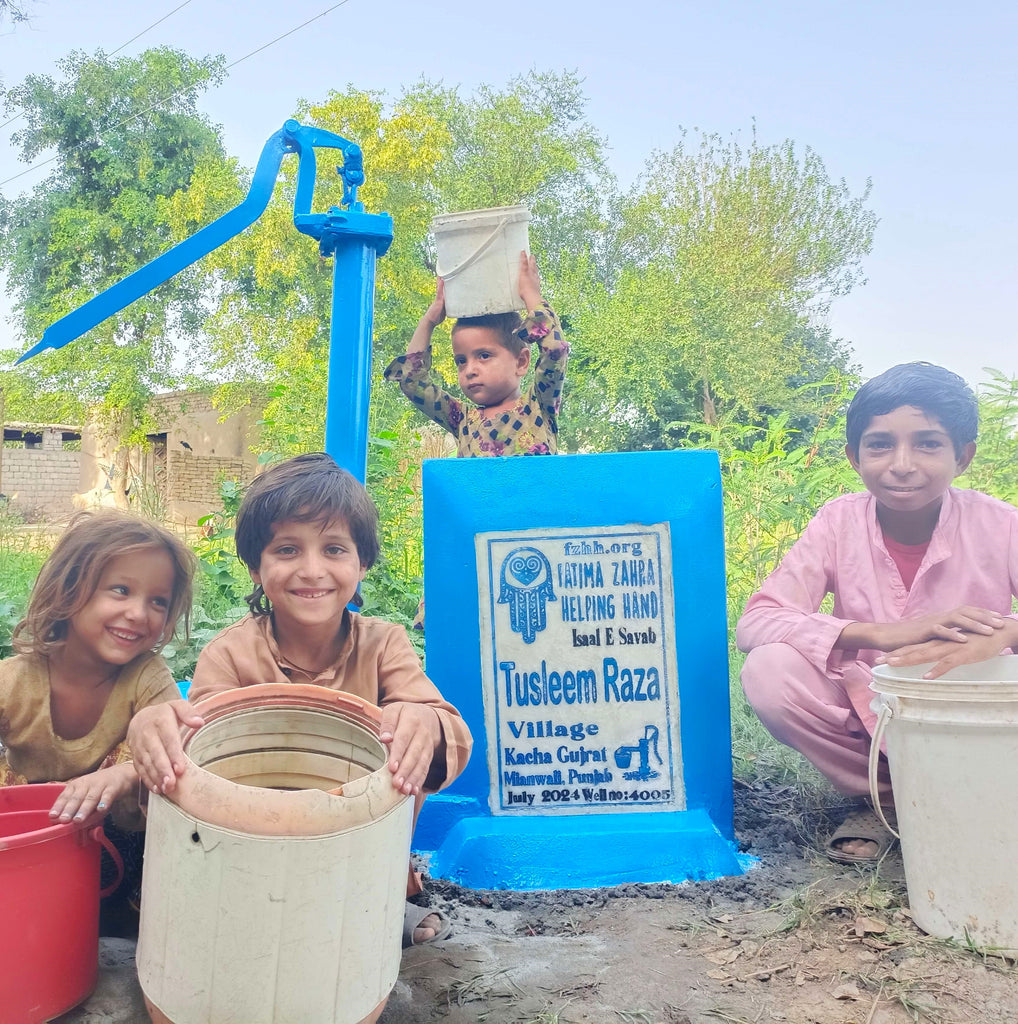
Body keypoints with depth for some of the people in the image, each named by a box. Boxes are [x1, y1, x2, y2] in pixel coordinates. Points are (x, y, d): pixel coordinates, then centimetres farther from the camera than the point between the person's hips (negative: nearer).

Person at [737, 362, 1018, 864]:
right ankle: (889, 795, -4)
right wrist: (886, 633, -35)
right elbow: (754, 623, -22)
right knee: (768, 670, -26)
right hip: (867, 716, 1)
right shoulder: (839, 522, -11)